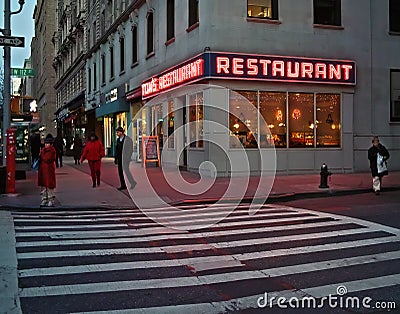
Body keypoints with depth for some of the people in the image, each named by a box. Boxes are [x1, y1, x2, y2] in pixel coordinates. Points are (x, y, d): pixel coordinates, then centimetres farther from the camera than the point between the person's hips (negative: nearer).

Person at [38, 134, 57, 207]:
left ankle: (51, 201, 6)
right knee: (43, 186, 10)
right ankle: (44, 200, 18)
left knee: (50, 186, -2)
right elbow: (41, 160, 16)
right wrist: (38, 169, 7)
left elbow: (47, 159, -18)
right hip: (43, 170, 7)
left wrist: (41, 155, -5)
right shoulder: (43, 150, 12)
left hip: (49, 170, -7)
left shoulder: (52, 151, -9)